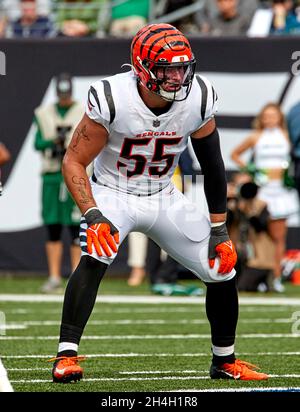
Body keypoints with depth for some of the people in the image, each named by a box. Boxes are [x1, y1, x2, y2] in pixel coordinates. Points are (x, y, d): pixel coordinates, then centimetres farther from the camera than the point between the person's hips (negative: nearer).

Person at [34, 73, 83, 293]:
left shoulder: (84, 114, 3)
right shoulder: (44, 114, 11)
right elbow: (37, 143, 4)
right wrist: (53, 141, -15)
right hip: (51, 175, 3)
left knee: (76, 229, -6)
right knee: (53, 228, 4)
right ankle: (54, 277, 9)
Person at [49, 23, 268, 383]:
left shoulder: (198, 99, -15)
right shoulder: (112, 100, -26)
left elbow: (212, 167, -2)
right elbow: (74, 161, -18)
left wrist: (219, 229, 0)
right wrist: (93, 215, -31)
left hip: (163, 197, 4)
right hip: (112, 193, -4)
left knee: (223, 268, 1)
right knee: (94, 258, -32)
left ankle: (225, 362, 21)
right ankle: (66, 356, -26)